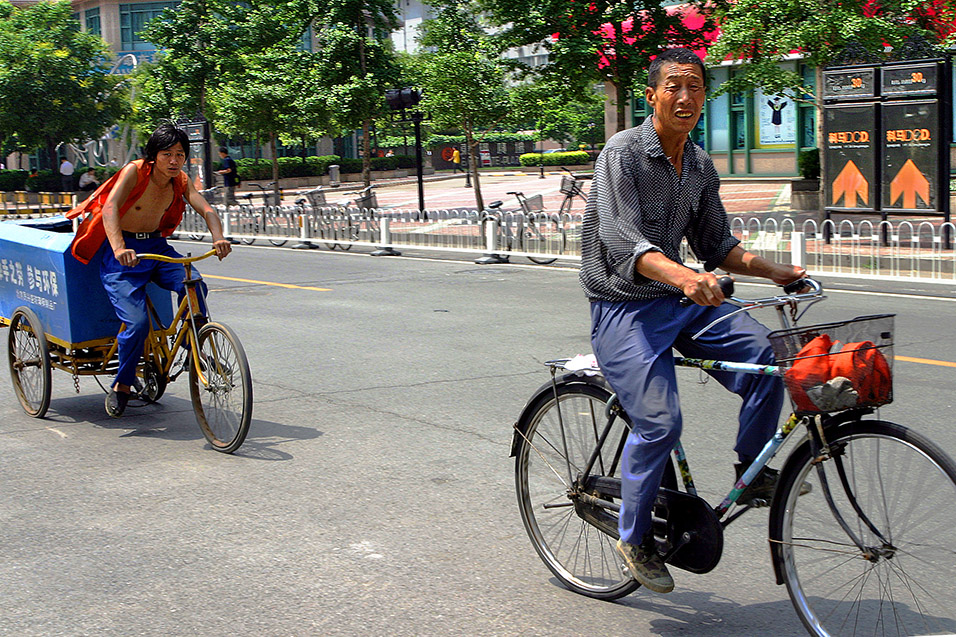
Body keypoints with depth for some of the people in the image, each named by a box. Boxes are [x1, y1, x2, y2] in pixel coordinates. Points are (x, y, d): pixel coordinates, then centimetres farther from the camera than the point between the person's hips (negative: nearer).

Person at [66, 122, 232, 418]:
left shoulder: (180, 181, -2)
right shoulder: (134, 171, -18)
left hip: (155, 245, 5)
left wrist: (218, 238, -35)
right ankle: (120, 386, 4)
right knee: (137, 321, -20)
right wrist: (119, 249, -47)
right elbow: (110, 207, -31)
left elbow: (206, 209, -13)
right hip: (121, 252, -5)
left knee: (193, 285, -25)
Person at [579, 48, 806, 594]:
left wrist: (774, 271, -2)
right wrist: (686, 277, -43)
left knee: (764, 353, -18)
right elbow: (623, 242, -26)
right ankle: (634, 536, 2)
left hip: (681, 299, 6)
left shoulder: (701, 167, 9)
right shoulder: (623, 154, -14)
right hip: (624, 306, -6)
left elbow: (716, 244, 15)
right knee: (661, 421, -20)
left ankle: (752, 472, 2)